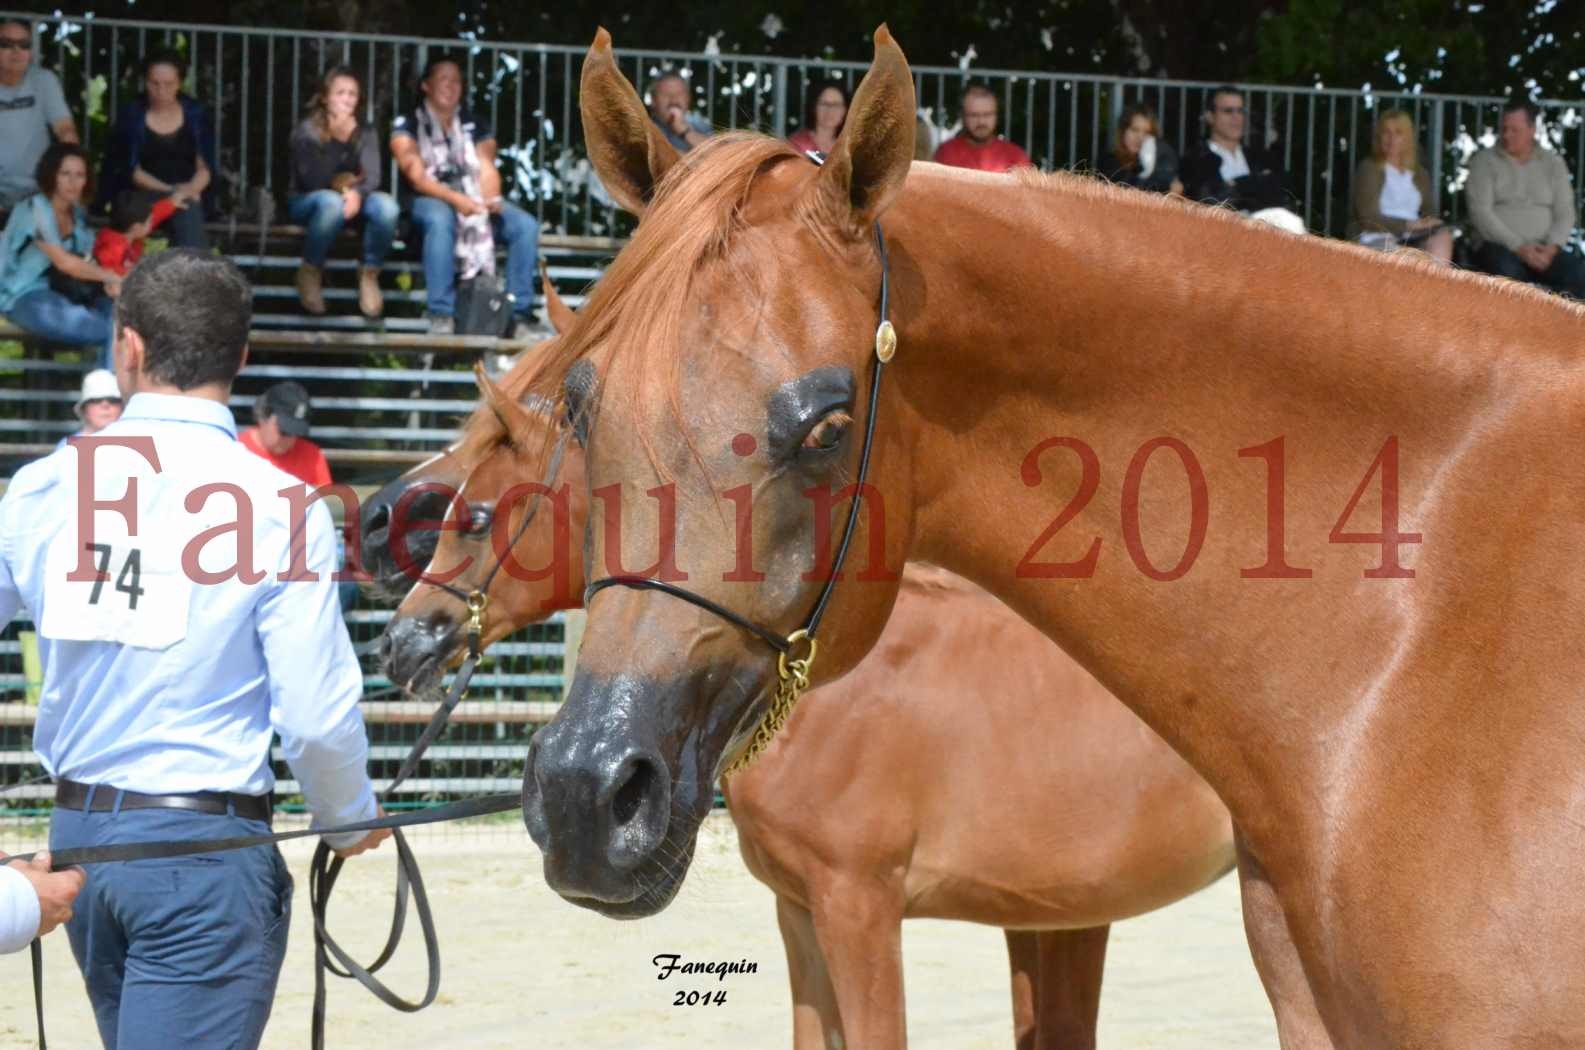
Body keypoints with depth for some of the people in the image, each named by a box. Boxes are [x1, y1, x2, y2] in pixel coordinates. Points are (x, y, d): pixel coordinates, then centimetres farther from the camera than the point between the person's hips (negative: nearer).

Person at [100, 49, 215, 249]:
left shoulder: (196, 114, 8)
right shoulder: (130, 115, 4)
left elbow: (205, 166, 6)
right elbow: (130, 169, -2)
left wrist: (191, 189, -17)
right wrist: (169, 191, -16)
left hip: (187, 194, 1)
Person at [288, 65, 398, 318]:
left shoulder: (364, 132, 0)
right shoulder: (307, 131, -12)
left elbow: (372, 177, -11)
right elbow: (314, 180, -23)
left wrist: (356, 192, -34)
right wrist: (340, 154, -25)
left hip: (349, 202, 3)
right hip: (307, 203, -3)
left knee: (386, 205, -30)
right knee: (331, 202, -40)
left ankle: (369, 273, -8)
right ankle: (310, 272, -17)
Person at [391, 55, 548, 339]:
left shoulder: (475, 125, 17)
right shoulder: (407, 125, 3)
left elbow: (487, 169, 5)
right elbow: (417, 178, -9)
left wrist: (492, 199, -18)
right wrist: (456, 199, -25)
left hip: (475, 201, 4)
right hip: (430, 201, -4)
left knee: (525, 225, -21)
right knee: (440, 220, -40)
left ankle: (520, 314, -20)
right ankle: (441, 316, -41)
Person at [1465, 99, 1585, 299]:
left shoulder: (1554, 163, 13)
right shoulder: (1484, 161, 4)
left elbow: (1565, 214, 7)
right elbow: (1480, 213, -7)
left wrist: (1551, 248, -14)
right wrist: (1518, 247, -17)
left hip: (1543, 251, 3)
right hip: (1499, 247, -3)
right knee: (1507, 270, -39)